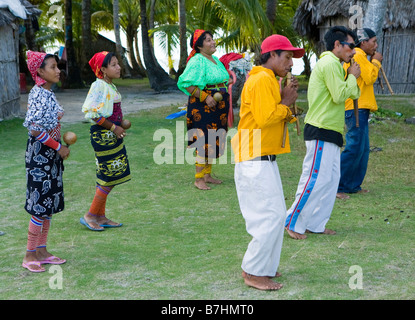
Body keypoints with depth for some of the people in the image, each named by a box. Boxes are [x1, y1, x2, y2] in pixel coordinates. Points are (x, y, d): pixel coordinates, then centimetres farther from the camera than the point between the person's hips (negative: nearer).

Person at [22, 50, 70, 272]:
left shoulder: (47, 94, 10)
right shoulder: (38, 95, -17)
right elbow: (36, 129, -24)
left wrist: (61, 145, 7)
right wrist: (59, 148, -17)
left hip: (50, 154, 9)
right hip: (39, 154, -9)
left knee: (49, 203, 13)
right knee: (40, 205, -3)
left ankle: (42, 251, 23)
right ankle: (29, 256, 8)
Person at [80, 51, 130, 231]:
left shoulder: (111, 86, 12)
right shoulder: (99, 86, -16)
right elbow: (93, 114, -22)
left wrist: (120, 126, 6)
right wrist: (113, 127, -18)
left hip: (112, 134, 9)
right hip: (103, 135, -9)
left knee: (106, 178, 13)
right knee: (110, 177, -4)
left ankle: (101, 217, 22)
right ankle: (90, 216, 7)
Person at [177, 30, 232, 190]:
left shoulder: (216, 60, 15)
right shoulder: (197, 61, -13)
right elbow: (185, 83, -20)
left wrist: (227, 82, 9)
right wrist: (204, 97, -22)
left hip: (218, 106, 9)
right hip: (202, 107, -9)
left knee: (213, 141, 12)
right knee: (204, 141, -9)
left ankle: (207, 175, 23)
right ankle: (199, 179, -1)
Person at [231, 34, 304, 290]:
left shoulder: (269, 80, 19)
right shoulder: (262, 80, -14)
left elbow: (278, 116, 19)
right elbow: (264, 118, -23)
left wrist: (287, 102, 3)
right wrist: (285, 103, -9)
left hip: (265, 160, 11)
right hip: (255, 161, -11)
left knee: (276, 215, 15)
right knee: (270, 217, -8)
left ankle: (264, 266, 24)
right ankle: (254, 273, 1)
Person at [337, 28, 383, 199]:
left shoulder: (356, 56, 22)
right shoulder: (358, 55, -10)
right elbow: (370, 77, -16)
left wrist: (374, 63, 15)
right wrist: (376, 61, -3)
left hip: (360, 109, 11)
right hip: (356, 108, -11)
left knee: (363, 150, 12)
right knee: (354, 149, -13)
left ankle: (353, 185, 17)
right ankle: (335, 186, -10)